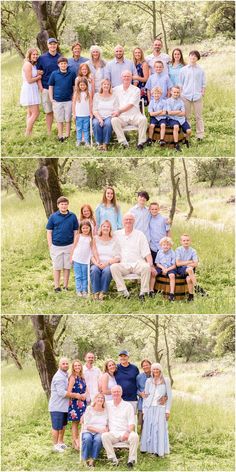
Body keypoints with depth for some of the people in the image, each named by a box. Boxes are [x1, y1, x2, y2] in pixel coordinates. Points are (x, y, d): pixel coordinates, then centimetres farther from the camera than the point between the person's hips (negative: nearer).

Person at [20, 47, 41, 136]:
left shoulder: (34, 65, 14)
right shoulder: (28, 64, -14)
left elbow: (38, 77, 7)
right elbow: (29, 80, -18)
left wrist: (41, 87, -7)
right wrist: (39, 76, -4)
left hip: (33, 90, 10)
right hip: (29, 90, -10)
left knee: (30, 114, 14)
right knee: (35, 113, -10)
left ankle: (29, 133, 20)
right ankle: (27, 134, -5)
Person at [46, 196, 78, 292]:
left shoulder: (72, 216, 2)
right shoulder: (53, 217, -1)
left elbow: (75, 232, 7)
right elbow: (49, 232, 2)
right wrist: (50, 246, -4)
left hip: (69, 246, 1)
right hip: (56, 246, -1)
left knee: (67, 267, 7)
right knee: (57, 267, 6)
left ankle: (66, 286, 16)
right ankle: (57, 287, 13)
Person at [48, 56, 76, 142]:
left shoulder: (72, 73, 0)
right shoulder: (54, 74, 0)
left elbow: (74, 87, 8)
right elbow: (50, 86, 6)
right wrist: (51, 99, 0)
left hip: (68, 100, 0)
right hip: (57, 100, 0)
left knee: (68, 119, 6)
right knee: (59, 119, 7)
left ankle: (67, 136, 14)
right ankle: (60, 136, 15)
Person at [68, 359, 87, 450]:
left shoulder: (82, 377, 11)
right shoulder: (73, 378, -11)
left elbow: (85, 389, 18)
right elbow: (69, 392, -15)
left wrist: (85, 395, -2)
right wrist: (78, 396, -13)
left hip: (82, 402, 7)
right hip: (75, 402, -7)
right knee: (75, 422, -1)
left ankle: (76, 441, 15)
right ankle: (75, 441, 3)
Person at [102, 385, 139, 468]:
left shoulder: (128, 406, 10)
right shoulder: (107, 405, 15)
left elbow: (131, 423, 3)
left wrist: (128, 432, -15)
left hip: (125, 432, -1)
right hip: (112, 433, 1)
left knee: (134, 436, -33)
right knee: (104, 436, -32)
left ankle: (131, 460, -26)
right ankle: (113, 460, -31)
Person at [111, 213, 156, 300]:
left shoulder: (140, 234, 11)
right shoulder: (117, 234, 15)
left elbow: (147, 253, 5)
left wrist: (151, 265, -9)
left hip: (138, 263, -1)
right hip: (123, 265, 1)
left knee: (146, 267, -34)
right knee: (113, 267, -31)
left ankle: (143, 293, -26)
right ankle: (124, 293, -33)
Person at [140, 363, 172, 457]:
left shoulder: (166, 380, 4)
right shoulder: (149, 381, 10)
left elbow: (169, 396, 3)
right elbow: (146, 395, 12)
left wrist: (167, 410, -3)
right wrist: (144, 409, 6)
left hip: (160, 408, -2)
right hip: (149, 408, 2)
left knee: (160, 429, -4)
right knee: (148, 429, 2)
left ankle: (159, 450, 1)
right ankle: (149, 448, 9)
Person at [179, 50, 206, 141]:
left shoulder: (200, 70, 7)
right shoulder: (184, 70, 6)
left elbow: (203, 83, 11)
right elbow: (180, 83, 9)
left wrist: (202, 92, 2)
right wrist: (181, 93, 2)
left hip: (197, 96, 0)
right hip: (186, 95, 0)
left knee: (199, 116, 2)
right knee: (186, 116, 4)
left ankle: (200, 135, 5)